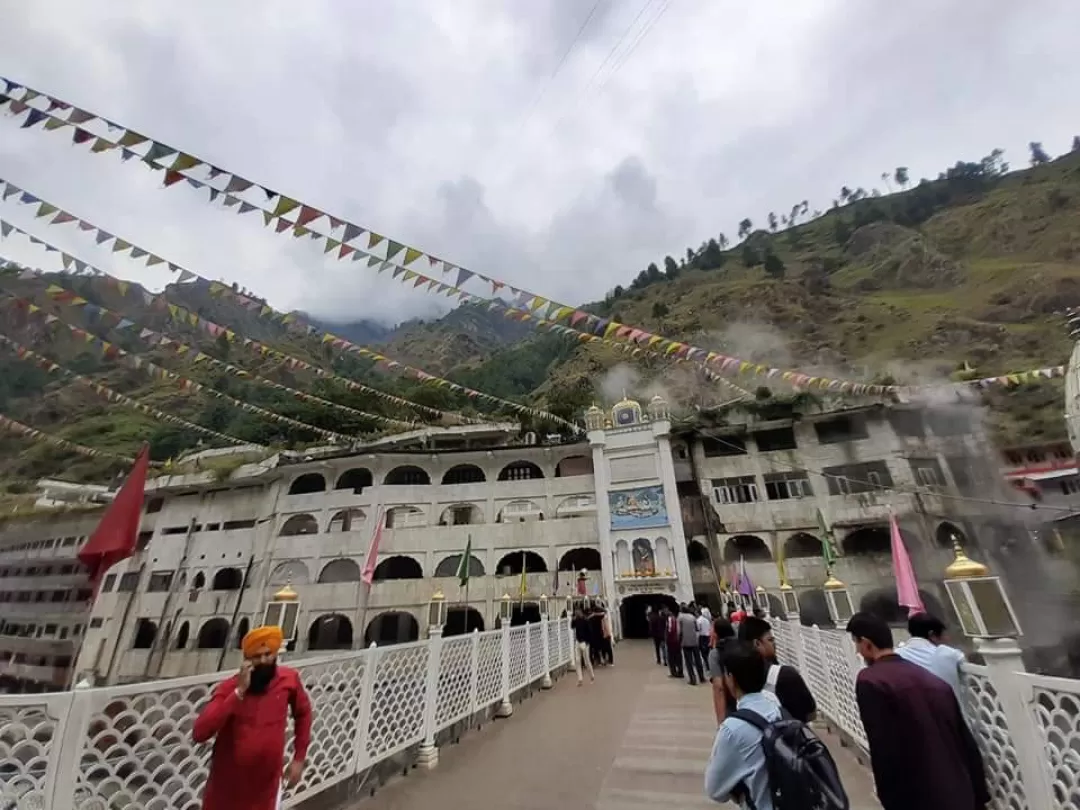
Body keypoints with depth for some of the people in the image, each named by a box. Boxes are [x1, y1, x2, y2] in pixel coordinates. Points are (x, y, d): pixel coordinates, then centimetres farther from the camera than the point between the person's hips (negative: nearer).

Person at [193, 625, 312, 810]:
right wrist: (239, 692, -32)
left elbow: (303, 713, 4)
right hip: (228, 783, 0)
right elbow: (199, 733, -29)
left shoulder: (289, 680, -12)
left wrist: (299, 758, 4)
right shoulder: (229, 687, -17)